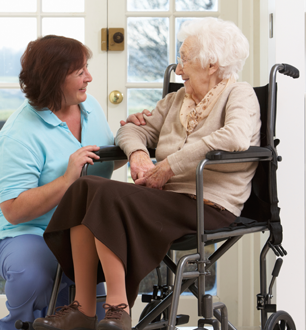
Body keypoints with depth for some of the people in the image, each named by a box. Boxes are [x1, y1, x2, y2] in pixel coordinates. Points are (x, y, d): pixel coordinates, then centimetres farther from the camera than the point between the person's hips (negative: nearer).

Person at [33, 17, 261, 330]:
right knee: (85, 188, -18)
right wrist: (138, 153, -1)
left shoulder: (239, 94, 0)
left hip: (208, 207, -7)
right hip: (167, 197, 8)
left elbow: (236, 137, -22)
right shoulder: (176, 100, 23)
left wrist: (168, 166, -20)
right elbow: (133, 129, 25)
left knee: (109, 196, -29)